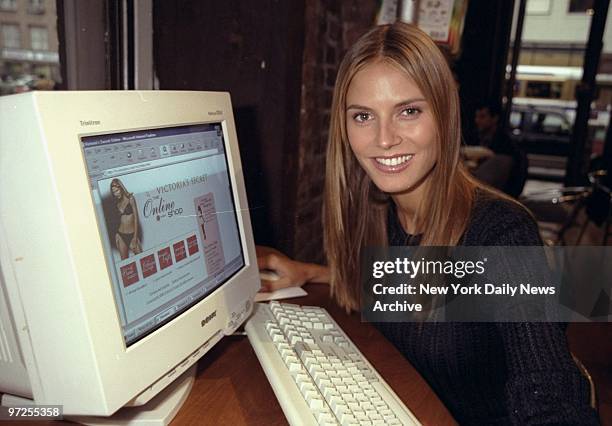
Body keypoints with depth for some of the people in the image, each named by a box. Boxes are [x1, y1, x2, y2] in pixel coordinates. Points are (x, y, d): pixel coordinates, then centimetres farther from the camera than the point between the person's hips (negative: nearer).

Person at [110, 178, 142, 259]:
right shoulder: (117, 203, 10)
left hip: (132, 234, -4)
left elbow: (136, 218, -7)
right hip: (121, 235, 4)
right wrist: (117, 234, -3)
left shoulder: (130, 199, -4)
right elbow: (119, 219, 10)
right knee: (124, 260, 8)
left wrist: (135, 237, -11)